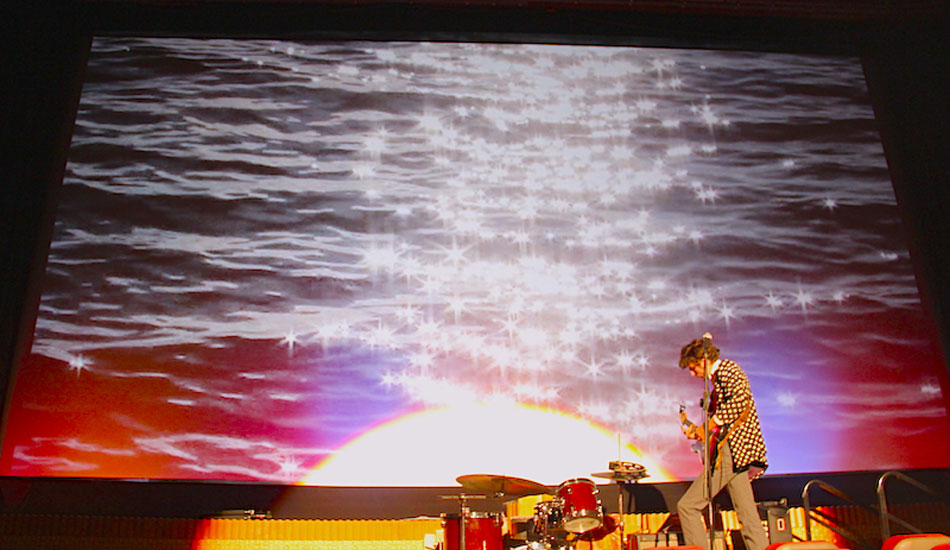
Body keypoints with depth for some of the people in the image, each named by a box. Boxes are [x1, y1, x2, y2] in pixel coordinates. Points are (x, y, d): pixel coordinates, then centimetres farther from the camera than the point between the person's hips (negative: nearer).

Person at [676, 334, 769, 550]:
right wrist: (699, 431, 12)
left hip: (733, 449, -10)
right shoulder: (717, 380, 22)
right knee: (748, 516, 9)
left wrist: (710, 425, -16)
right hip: (738, 454, 10)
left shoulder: (727, 368, -6)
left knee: (687, 506, -9)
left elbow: (740, 399, -25)